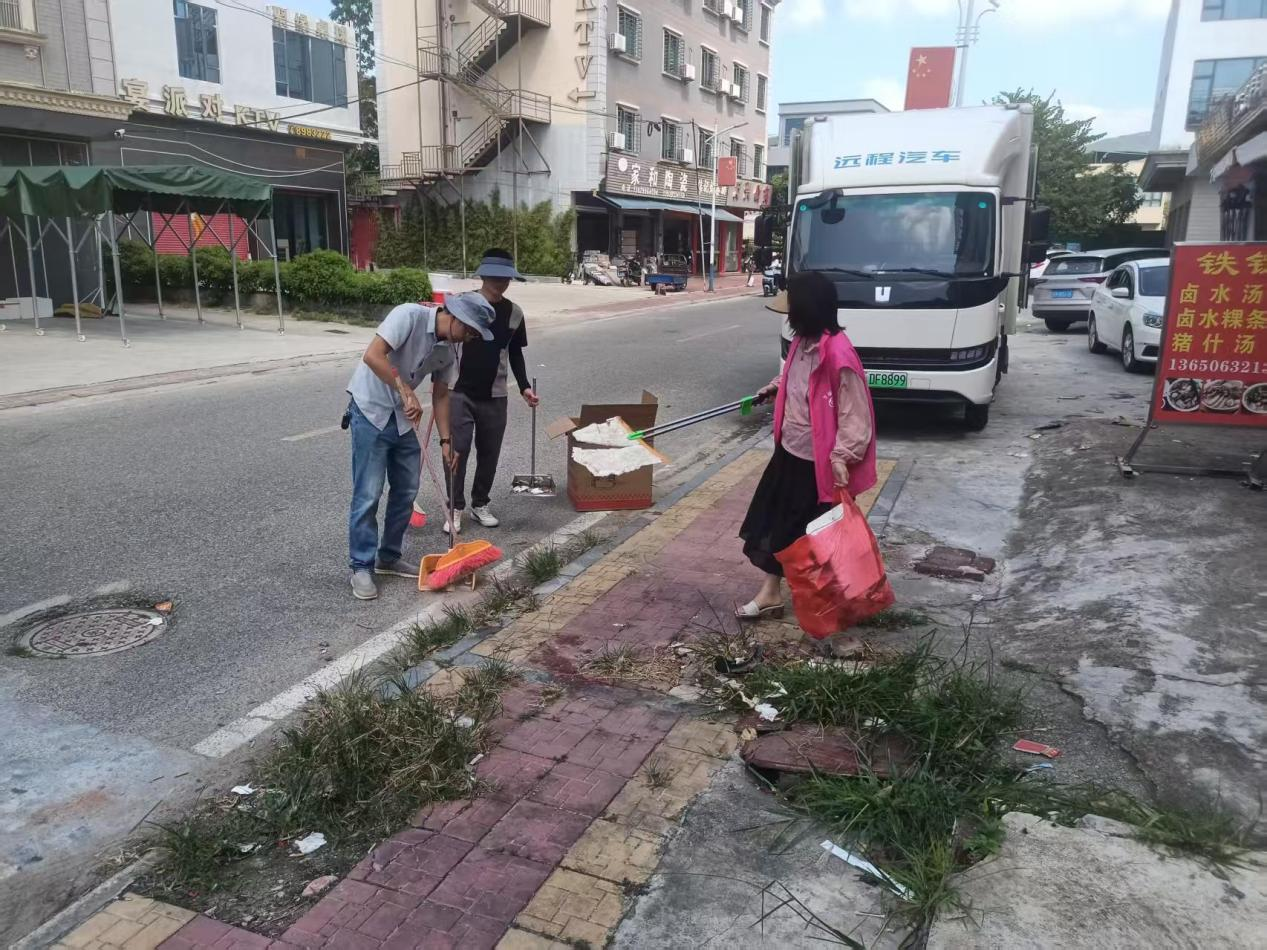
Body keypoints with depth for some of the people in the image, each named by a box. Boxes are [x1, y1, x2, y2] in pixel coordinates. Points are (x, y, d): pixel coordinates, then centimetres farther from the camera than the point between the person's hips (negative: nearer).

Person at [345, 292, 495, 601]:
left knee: (406, 491, 11)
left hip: (404, 418, 8)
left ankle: (388, 557, 26)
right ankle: (361, 567, 6)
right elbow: (372, 356, -30)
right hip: (371, 412, -8)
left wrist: (445, 440, 5)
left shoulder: (448, 350, 2)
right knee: (368, 495, -5)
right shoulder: (409, 315, -21)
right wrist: (406, 391, -30)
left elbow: (441, 395, 10)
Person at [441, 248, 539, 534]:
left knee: (489, 453, 9)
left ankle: (480, 504, 25)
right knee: (457, 450, -4)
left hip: (495, 396, 3)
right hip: (460, 392, -3)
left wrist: (524, 387, 4)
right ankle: (455, 508, 8)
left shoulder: (514, 313, 3)